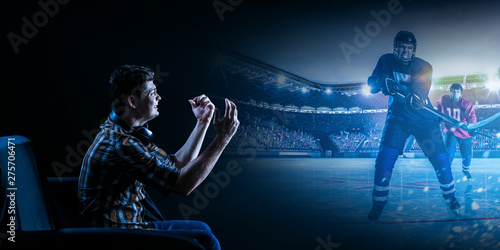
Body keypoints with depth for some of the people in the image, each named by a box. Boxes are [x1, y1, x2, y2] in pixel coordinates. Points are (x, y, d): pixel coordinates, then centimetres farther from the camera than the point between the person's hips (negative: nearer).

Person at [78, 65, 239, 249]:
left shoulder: (130, 135, 8)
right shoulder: (119, 144, -26)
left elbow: (177, 164, 12)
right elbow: (183, 185, -27)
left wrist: (202, 123, 8)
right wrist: (222, 138, -23)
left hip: (132, 224, 10)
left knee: (202, 229, 14)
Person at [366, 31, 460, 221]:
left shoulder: (424, 67, -10)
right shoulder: (386, 61, -3)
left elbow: (422, 87, -28)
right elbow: (371, 85, -7)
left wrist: (417, 97, -52)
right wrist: (382, 81, -30)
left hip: (424, 119, 0)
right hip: (397, 117, 0)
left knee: (440, 158, -3)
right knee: (385, 157, -17)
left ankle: (450, 196, 23)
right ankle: (378, 203, -3)